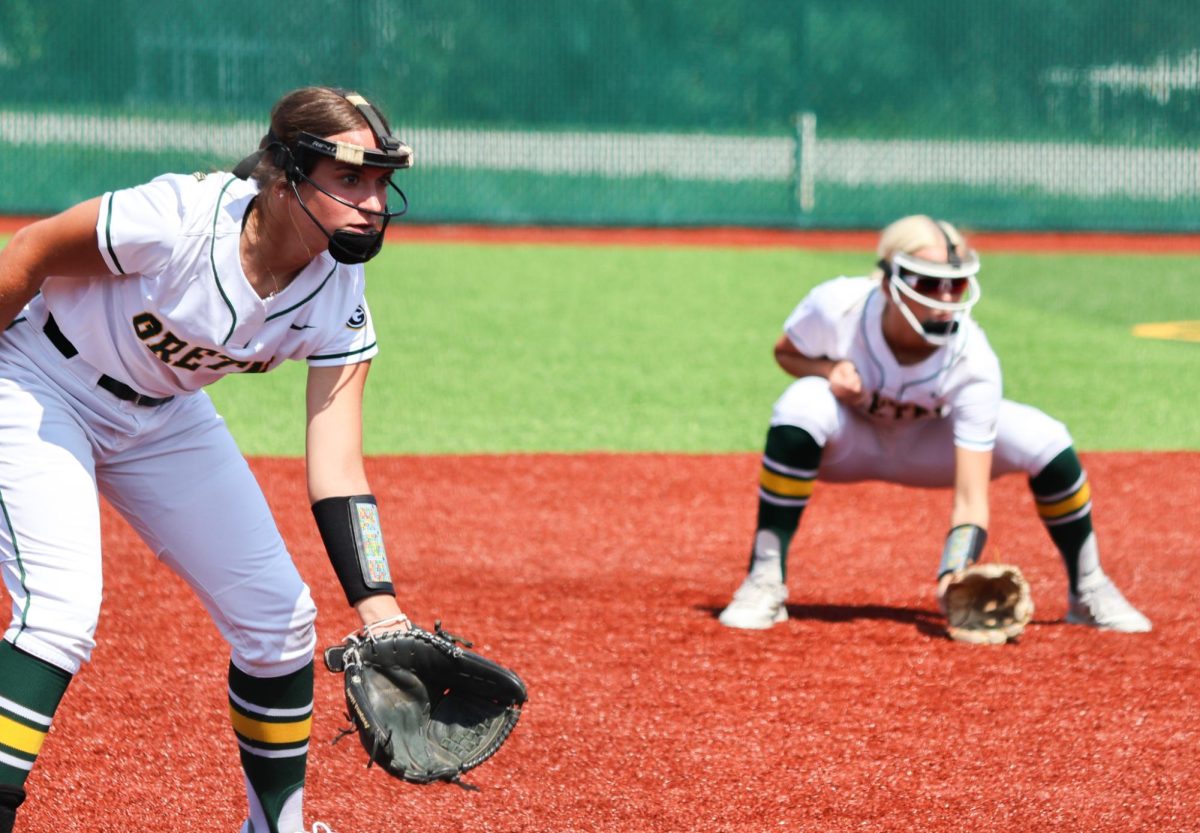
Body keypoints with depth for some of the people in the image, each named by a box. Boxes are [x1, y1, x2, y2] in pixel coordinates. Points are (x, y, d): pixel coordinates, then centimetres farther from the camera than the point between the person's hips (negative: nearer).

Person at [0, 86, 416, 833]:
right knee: (63, 610, -24)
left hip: (162, 419, 6)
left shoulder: (338, 301, -19)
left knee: (279, 612, 2)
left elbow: (336, 469, -20)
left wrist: (380, 611, -32)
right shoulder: (179, 219, -35)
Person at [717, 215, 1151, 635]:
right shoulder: (836, 307, -33)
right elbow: (786, 352, -8)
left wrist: (954, 576, -51)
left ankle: (1087, 590, 0)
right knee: (802, 406, -37)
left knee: (1046, 442, -23)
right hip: (847, 443, -1)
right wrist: (829, 371, -31)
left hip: (928, 448, 1)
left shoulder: (973, 362, -32)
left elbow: (971, 497, -34)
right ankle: (765, 582, -26)